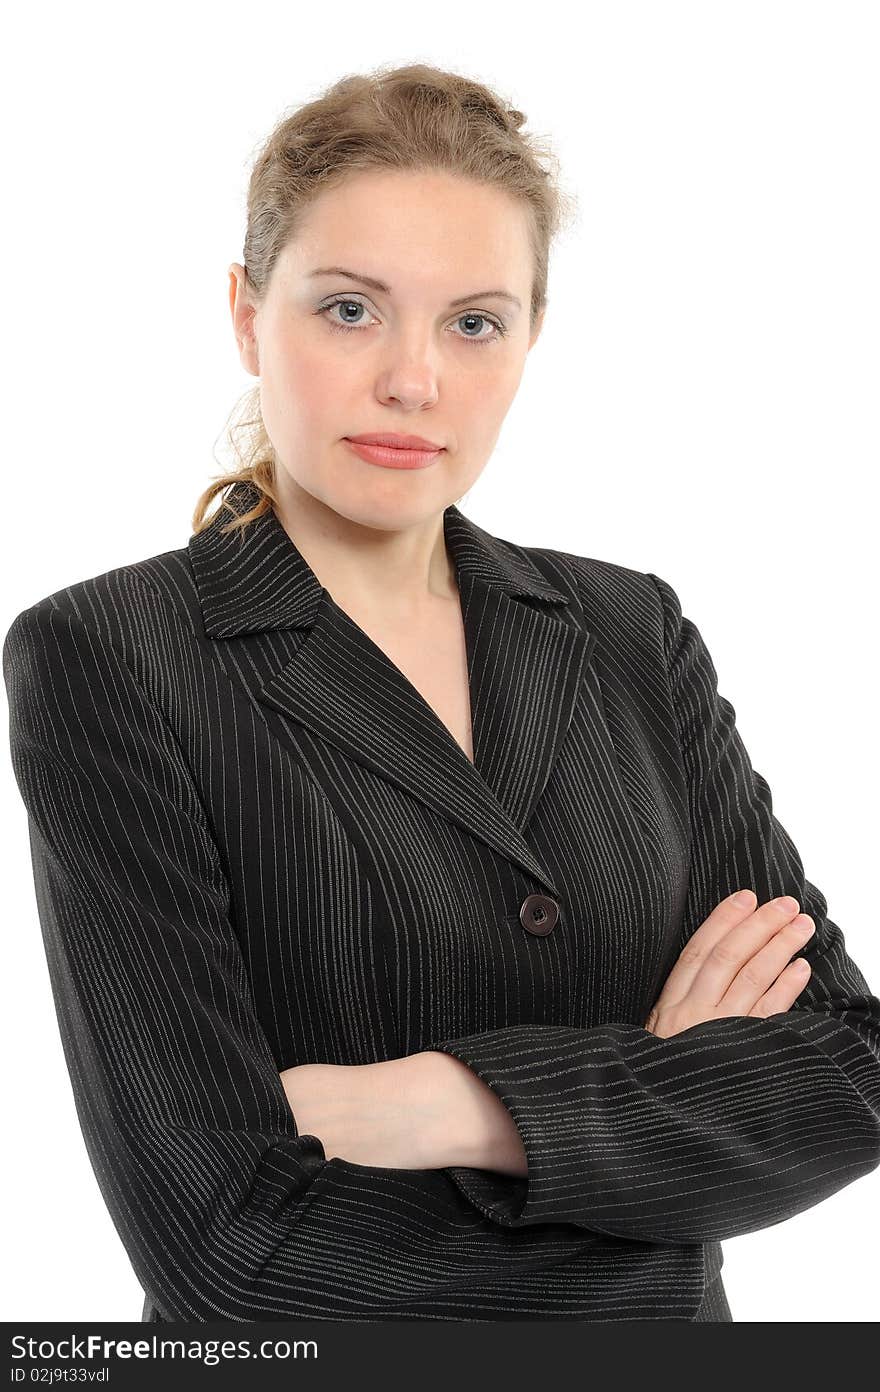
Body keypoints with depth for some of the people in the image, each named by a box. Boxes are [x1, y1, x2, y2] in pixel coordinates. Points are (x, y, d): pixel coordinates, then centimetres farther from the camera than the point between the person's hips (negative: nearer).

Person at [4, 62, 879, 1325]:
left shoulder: (632, 634, -3)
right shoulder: (105, 660, -16)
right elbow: (222, 1235, -23)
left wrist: (449, 1105, -22)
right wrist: (658, 1090, -16)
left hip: (657, 1328, 4)